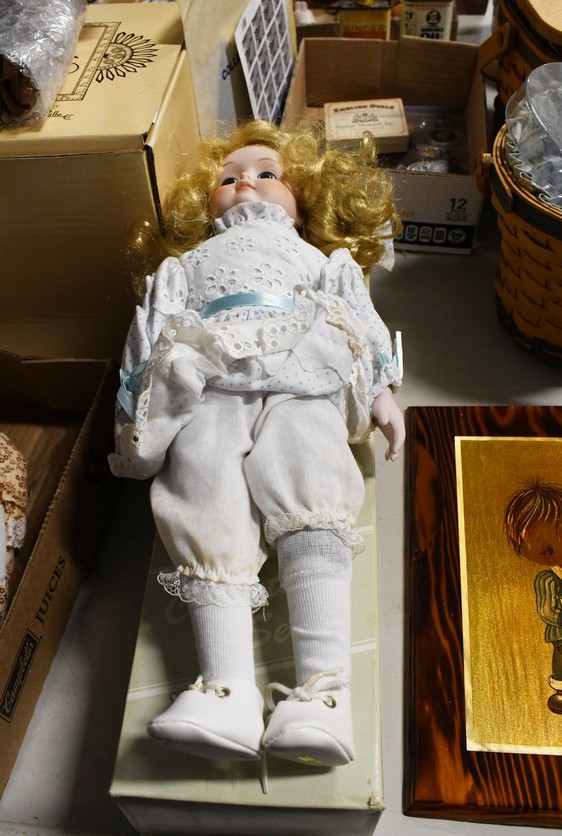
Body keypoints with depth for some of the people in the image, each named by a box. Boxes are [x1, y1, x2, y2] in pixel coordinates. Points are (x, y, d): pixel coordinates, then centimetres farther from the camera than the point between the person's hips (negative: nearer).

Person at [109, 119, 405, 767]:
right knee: (207, 499, -30)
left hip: (304, 382, 0)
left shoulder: (321, 259, 40)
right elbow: (149, 333, 27)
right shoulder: (185, 266, 41)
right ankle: (228, 694, -39)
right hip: (206, 389, 1)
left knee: (312, 503, -29)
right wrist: (135, 422, 13)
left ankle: (323, 692, -39)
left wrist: (381, 393, 8)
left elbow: (363, 320, 25)